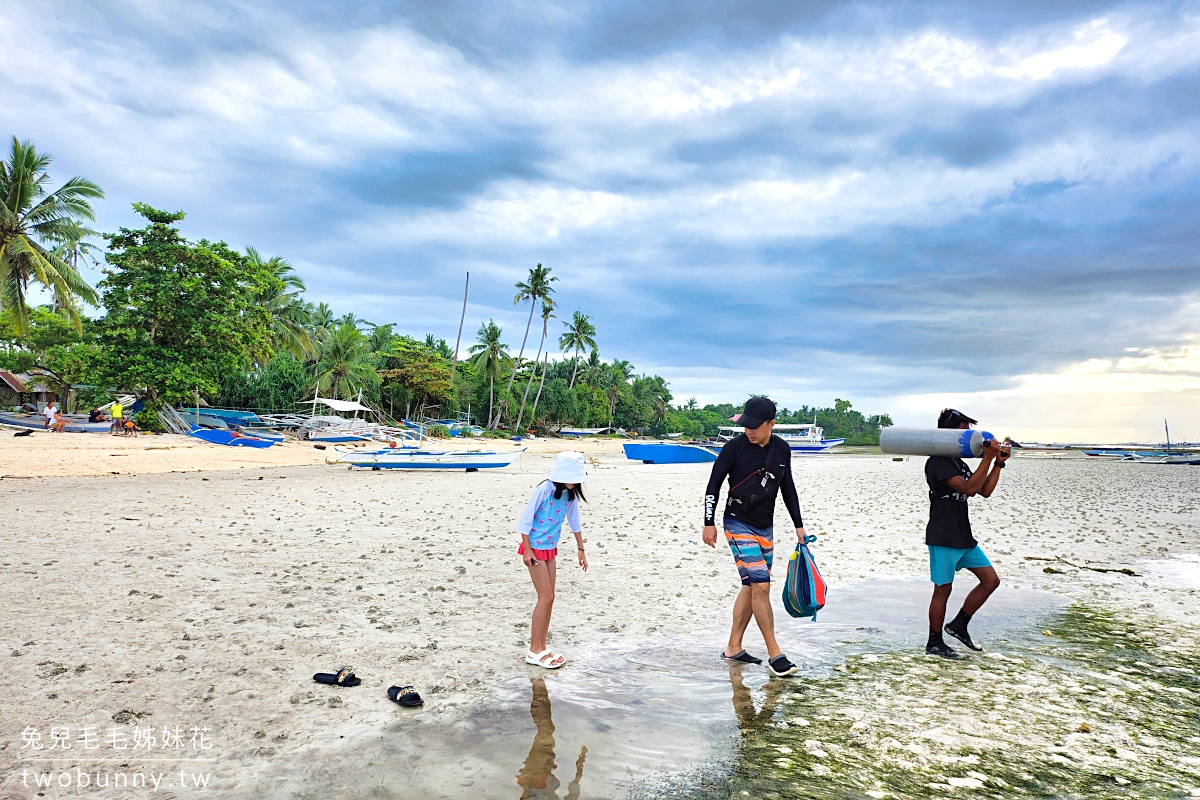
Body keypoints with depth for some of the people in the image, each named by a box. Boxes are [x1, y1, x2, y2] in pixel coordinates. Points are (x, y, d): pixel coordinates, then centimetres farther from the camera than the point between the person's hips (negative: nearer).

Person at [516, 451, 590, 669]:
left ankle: (541, 647, 19)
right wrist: (527, 549, -16)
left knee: (548, 598, 9)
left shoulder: (570, 493, 0)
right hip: (535, 548, -7)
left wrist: (581, 549, 14)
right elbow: (526, 518, -17)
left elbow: (574, 521, 11)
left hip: (551, 548, 7)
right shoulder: (545, 489, -20)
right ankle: (534, 651, 2)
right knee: (546, 597, -8)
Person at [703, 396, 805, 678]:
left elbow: (787, 487, 14)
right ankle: (774, 654, -3)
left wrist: (798, 525, 14)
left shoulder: (782, 449, 1)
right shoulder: (734, 447, -13)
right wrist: (709, 522, -8)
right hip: (738, 525, -6)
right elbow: (714, 483, -6)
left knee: (751, 587, 10)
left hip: (766, 527, 6)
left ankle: (733, 647, 22)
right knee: (760, 585, -12)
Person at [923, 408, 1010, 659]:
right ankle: (934, 643, 13)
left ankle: (959, 625, 20)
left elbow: (985, 491, 15)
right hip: (943, 537, -9)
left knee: (991, 580, 8)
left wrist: (999, 463, 7)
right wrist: (988, 458, -24)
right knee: (943, 589, 0)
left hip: (964, 537, 9)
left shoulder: (958, 462, 16)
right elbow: (969, 488, -25)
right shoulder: (938, 462, -14)